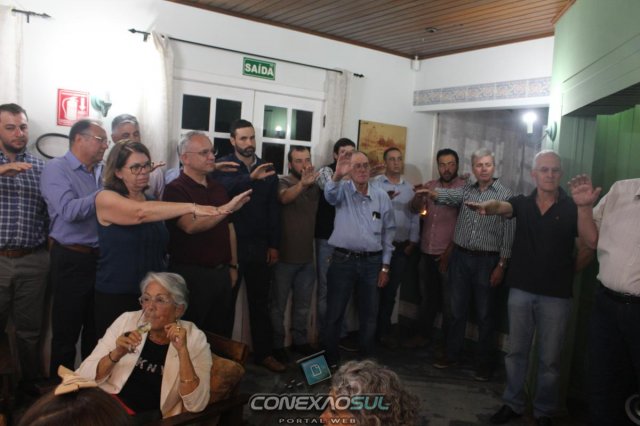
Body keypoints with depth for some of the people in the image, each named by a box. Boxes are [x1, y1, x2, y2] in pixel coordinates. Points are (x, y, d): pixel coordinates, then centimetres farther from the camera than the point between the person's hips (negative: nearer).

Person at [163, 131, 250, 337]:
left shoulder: (218, 188, 11)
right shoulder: (175, 189, -10)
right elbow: (191, 225, -26)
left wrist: (232, 266, 13)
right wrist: (229, 207, -32)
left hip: (222, 272, 6)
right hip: (192, 274, -6)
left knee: (222, 334, 16)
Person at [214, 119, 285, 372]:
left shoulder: (267, 169, 8)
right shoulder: (224, 166, -2)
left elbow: (273, 209, 7)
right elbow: (222, 189, -25)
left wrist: (273, 245, 3)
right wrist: (251, 178, -38)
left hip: (259, 246, 3)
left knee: (260, 303, 12)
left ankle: (264, 353, 25)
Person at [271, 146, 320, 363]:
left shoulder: (315, 186, 6)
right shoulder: (283, 182, -12)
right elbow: (285, 198, -34)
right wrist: (302, 184, -52)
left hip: (307, 256, 5)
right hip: (284, 257, -5)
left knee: (303, 305, 17)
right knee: (279, 304, 7)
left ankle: (300, 341, 33)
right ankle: (277, 345, 21)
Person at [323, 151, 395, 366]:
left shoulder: (382, 196, 3)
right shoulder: (342, 190, -3)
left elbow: (388, 231, 9)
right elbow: (330, 195, -28)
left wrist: (385, 266, 7)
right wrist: (337, 175, -49)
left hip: (372, 262, 3)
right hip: (343, 260, -2)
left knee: (370, 315, 13)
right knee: (334, 314, 6)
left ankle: (367, 359, 31)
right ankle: (330, 359, 22)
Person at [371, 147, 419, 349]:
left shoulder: (410, 188, 11)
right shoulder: (374, 184, -4)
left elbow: (415, 216, 10)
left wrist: (413, 242, 5)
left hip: (401, 247, 4)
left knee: (390, 290, 11)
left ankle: (383, 330, 24)